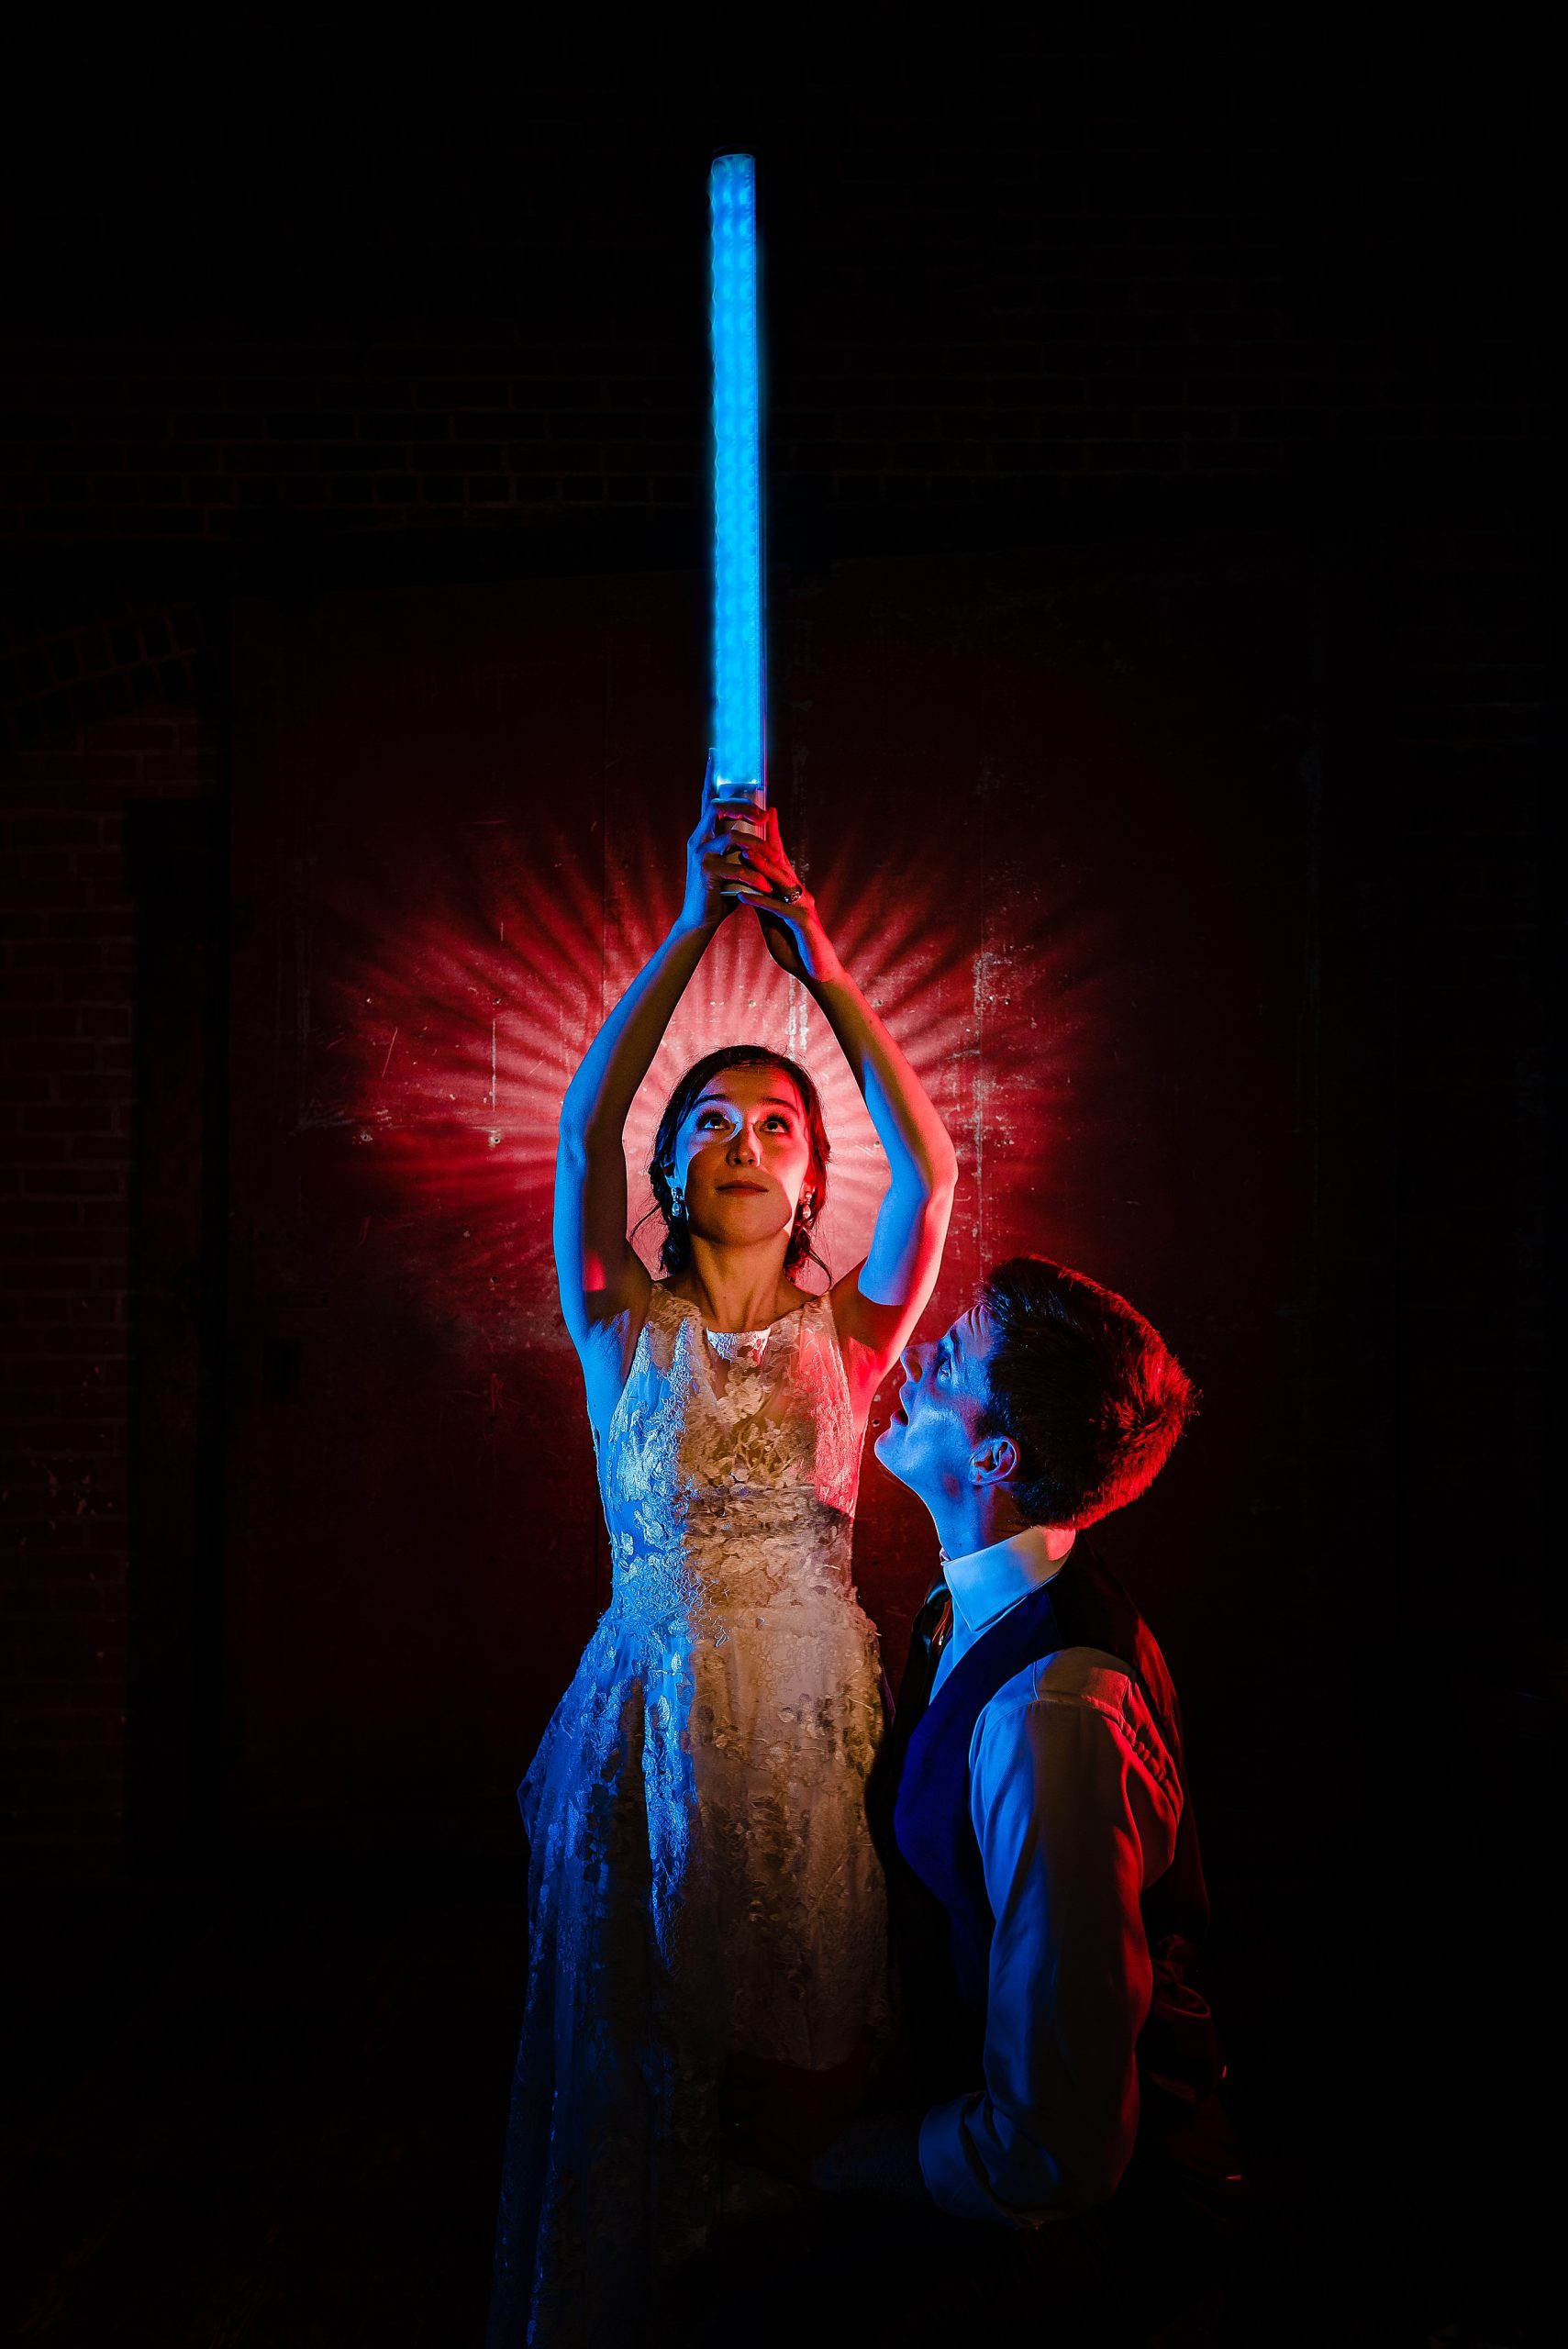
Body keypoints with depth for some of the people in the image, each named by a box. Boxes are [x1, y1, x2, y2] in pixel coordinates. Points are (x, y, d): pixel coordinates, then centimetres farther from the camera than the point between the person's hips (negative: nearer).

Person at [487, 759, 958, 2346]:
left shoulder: (849, 1335, 1)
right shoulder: (626, 1328, -2)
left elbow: (928, 1170, -13)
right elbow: (583, 1126, -15)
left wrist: (822, 968, -17)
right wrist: (697, 928, -19)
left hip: (813, 1711, 1)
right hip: (656, 1713, 0)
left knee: (805, 2051, 13)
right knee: (636, 2053, 14)